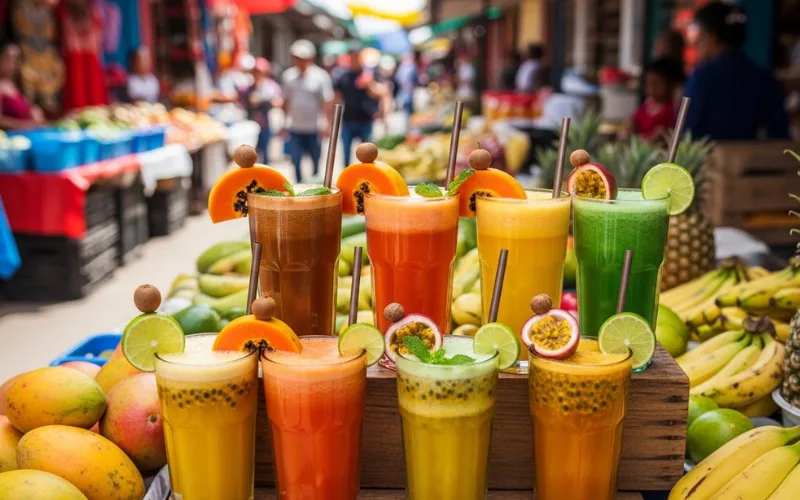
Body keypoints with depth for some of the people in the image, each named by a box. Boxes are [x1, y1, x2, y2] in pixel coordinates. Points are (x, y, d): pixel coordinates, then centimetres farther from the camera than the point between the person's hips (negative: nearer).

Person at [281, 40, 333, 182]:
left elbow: (328, 101, -6)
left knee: (317, 162, 6)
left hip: (314, 128, -3)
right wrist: (285, 121, 11)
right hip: (294, 128, 3)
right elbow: (286, 100, 12)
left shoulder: (321, 76, -5)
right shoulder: (288, 75, 6)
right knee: (296, 161, -1)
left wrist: (325, 122, -13)